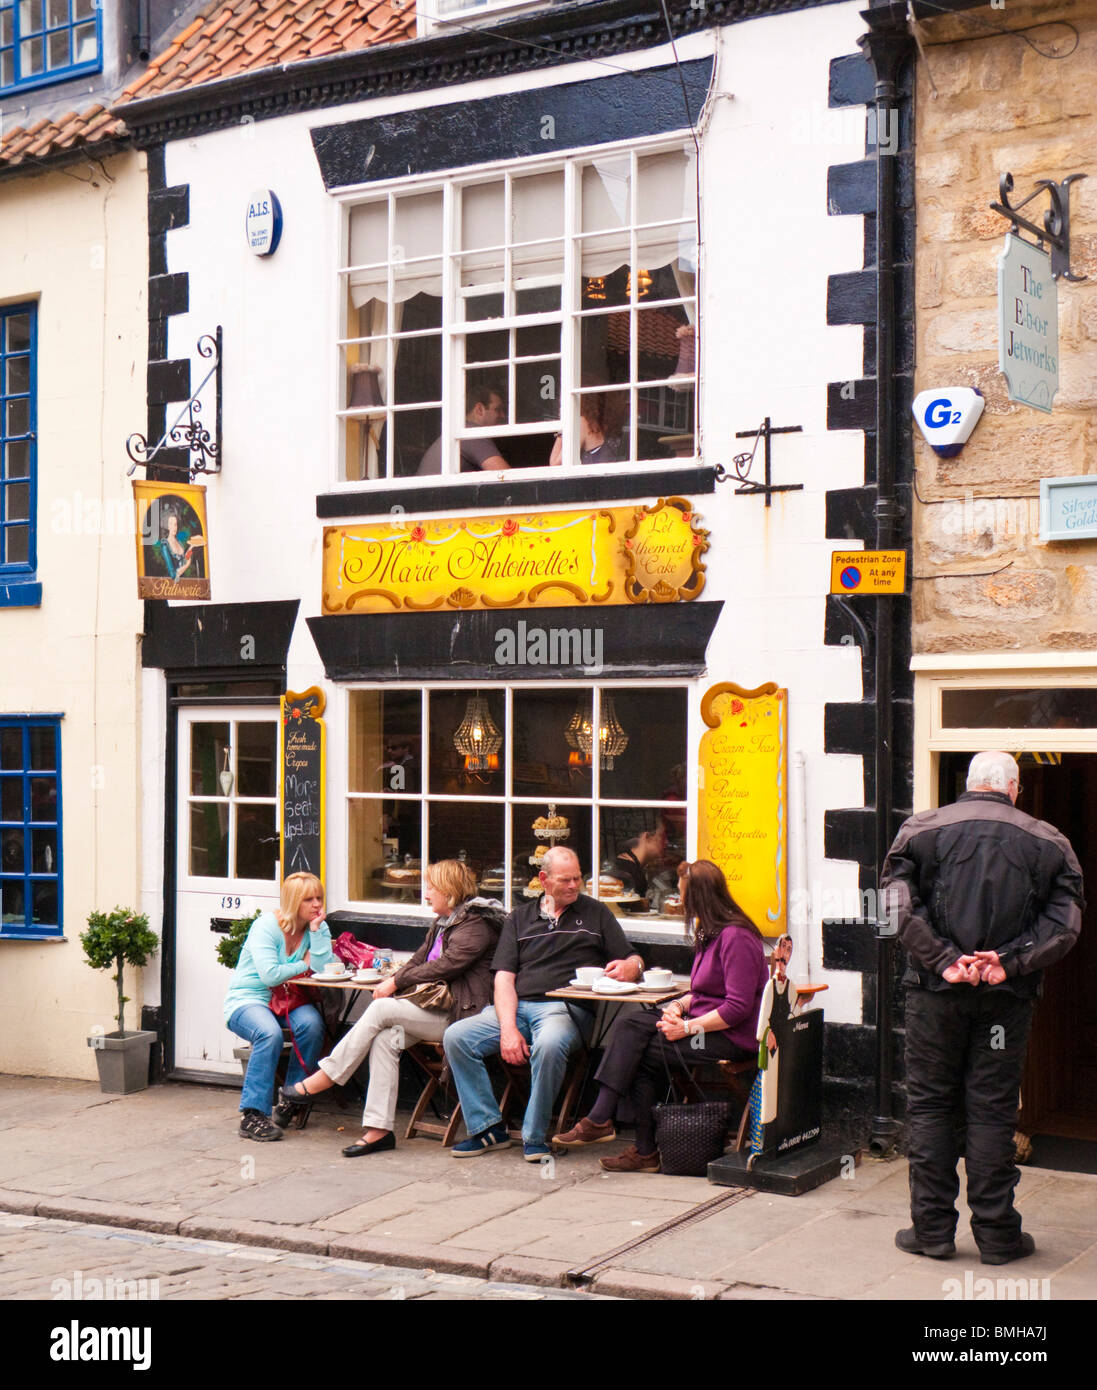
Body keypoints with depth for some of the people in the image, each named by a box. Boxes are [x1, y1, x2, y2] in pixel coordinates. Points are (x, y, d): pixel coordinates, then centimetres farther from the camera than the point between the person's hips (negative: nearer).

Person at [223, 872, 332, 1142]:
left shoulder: (318, 927, 4)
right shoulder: (266, 925, -12)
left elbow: (323, 969, -13)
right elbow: (270, 975, -23)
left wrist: (316, 929, -16)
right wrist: (304, 964, -9)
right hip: (246, 999, -4)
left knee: (311, 1023, -29)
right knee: (270, 1033, -36)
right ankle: (252, 1115, -31)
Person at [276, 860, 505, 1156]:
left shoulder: (476, 924, -7)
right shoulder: (443, 923, 22)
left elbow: (445, 966, -17)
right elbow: (419, 961, 18)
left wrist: (396, 982, -13)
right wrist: (393, 981, -2)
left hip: (457, 1015, -8)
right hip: (436, 1011, 8)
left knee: (381, 1010, -21)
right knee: (385, 1037, -20)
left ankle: (318, 1082, -15)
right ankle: (378, 1129, -22)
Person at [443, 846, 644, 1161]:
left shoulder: (596, 913, 16)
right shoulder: (520, 918, 19)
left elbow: (633, 961, 12)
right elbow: (504, 977, 8)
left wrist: (629, 967, -15)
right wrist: (508, 1028, -9)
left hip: (565, 1008, -3)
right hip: (516, 1007, 3)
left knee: (549, 1044, -38)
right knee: (455, 1037, -19)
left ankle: (534, 1136, -20)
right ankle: (488, 1127, -8)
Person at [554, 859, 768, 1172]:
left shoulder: (736, 937, -18)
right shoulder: (709, 932, 15)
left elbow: (738, 1007, -22)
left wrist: (688, 1028, -20)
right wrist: (680, 1005, 1)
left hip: (732, 1038, -10)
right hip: (705, 1024, 10)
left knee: (640, 1056, -15)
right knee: (630, 1026, -10)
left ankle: (645, 1152, -4)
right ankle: (600, 1119, -20)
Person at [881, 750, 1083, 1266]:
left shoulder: (923, 829, 2)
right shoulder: (1047, 842, 4)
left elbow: (899, 903, -10)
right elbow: (1065, 920, -5)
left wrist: (943, 960, -12)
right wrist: (1010, 962, -9)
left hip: (936, 991, 0)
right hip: (1007, 996, 1)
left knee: (929, 1105, 9)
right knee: (992, 1109, 7)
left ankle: (932, 1228, 12)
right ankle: (996, 1233, 12)